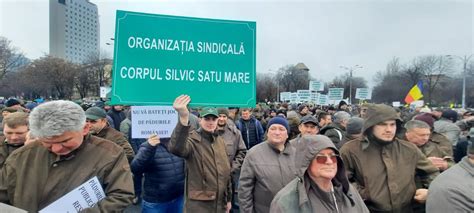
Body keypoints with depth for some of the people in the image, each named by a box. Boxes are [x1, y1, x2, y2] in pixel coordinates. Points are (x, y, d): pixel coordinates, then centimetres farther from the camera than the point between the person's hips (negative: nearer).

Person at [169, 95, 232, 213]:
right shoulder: (193, 139, -15)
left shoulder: (220, 140, 6)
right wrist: (183, 119, -54)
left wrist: (228, 198, 16)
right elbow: (176, 149, -39)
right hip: (198, 203, -6)